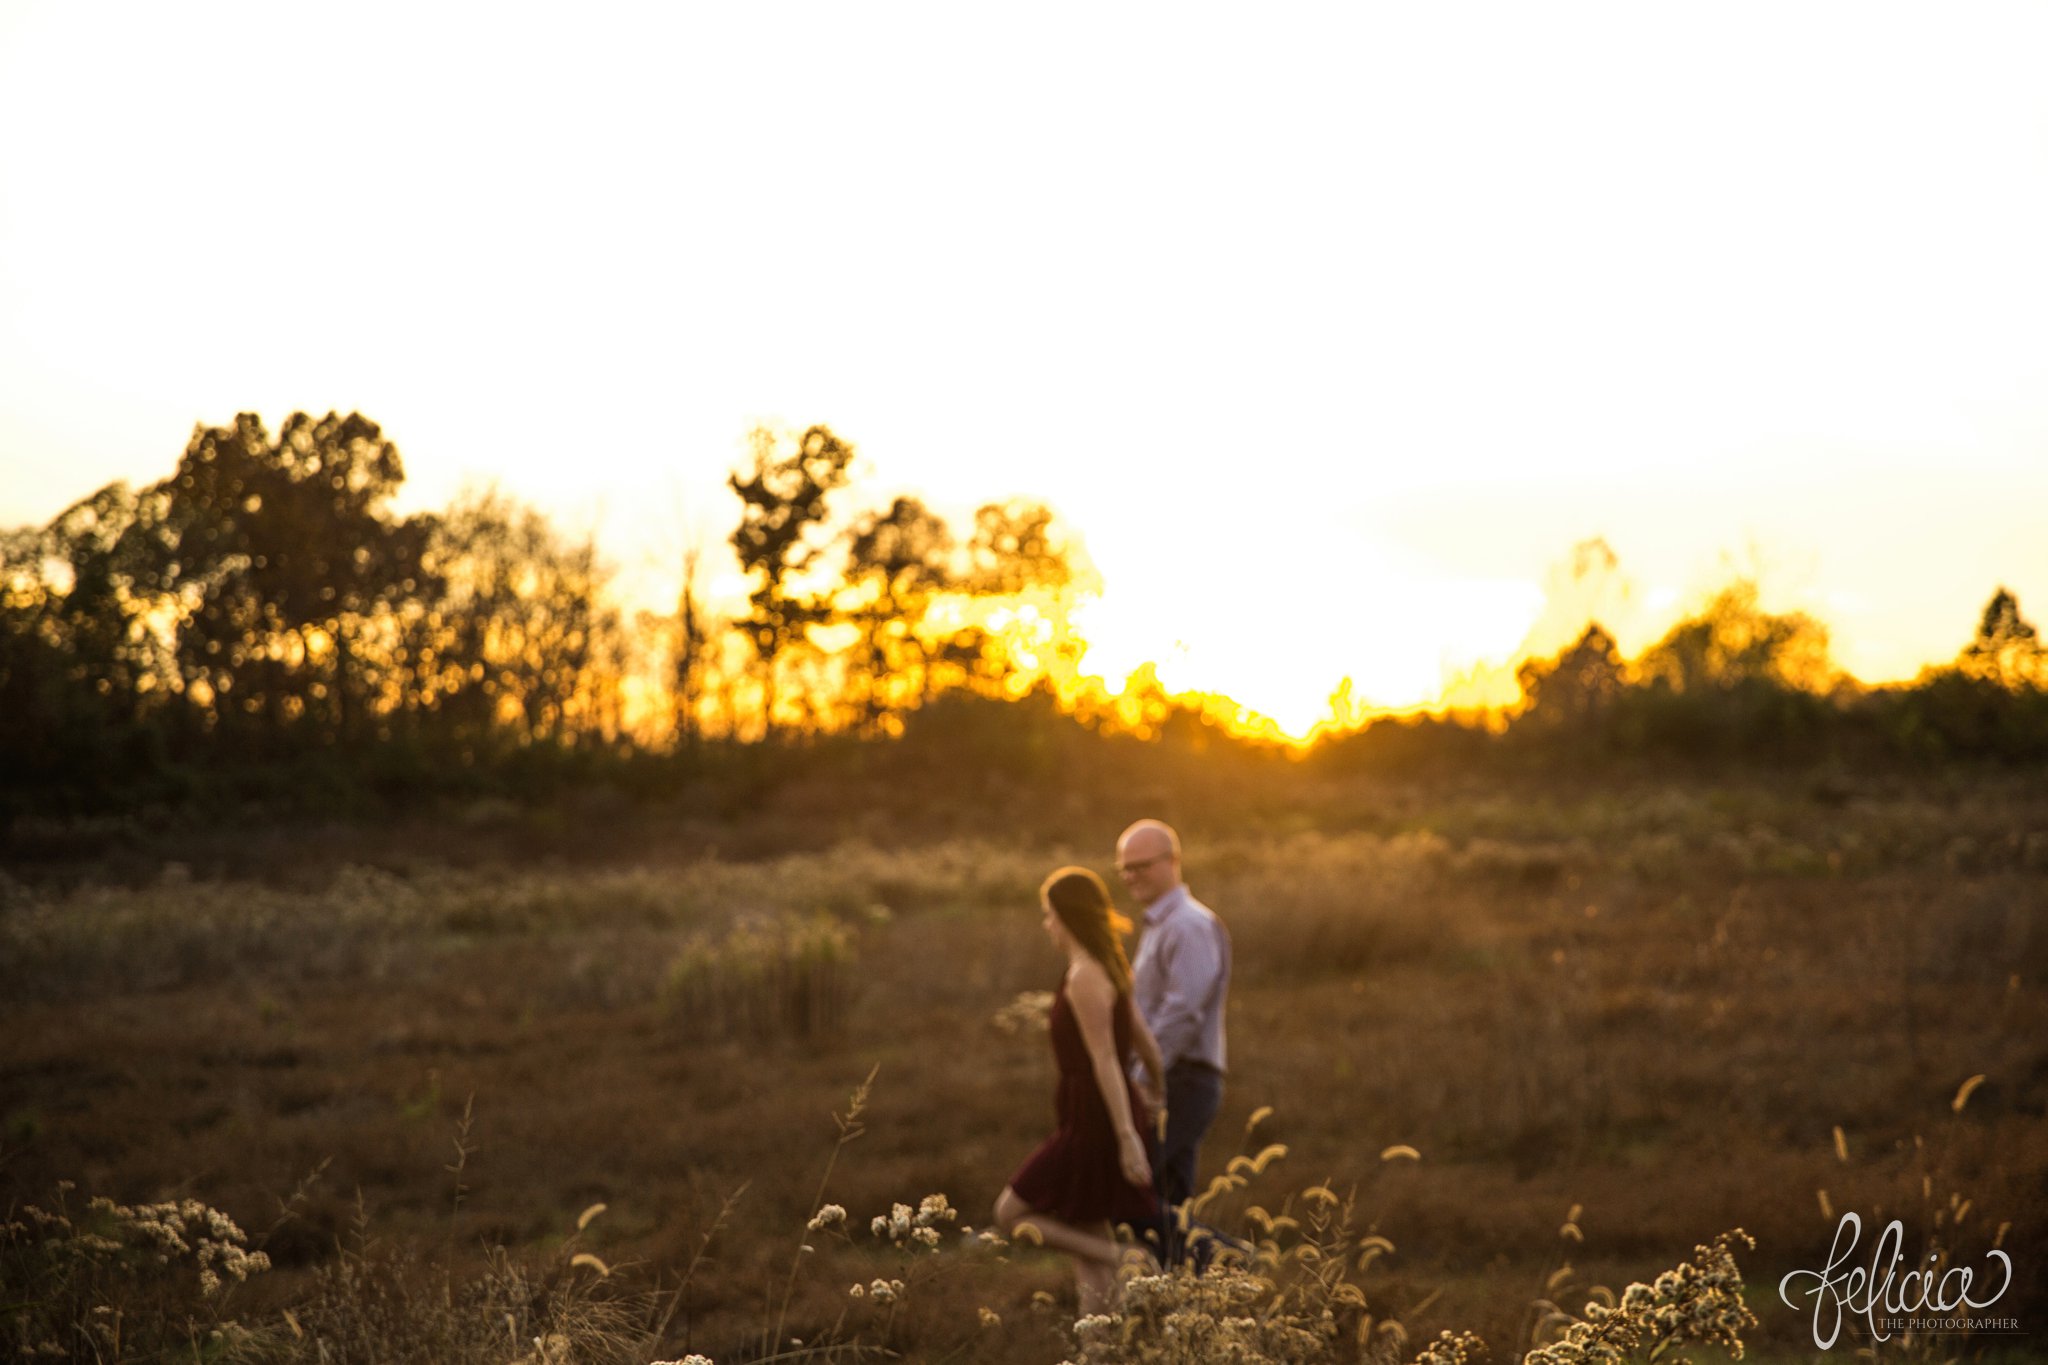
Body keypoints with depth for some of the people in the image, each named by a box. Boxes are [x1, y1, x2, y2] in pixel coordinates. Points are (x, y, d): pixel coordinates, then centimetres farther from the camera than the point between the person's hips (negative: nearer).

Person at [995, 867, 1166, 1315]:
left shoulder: (1084, 978, -18)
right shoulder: (1109, 969, 11)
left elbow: (1104, 1059, -21)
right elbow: (1144, 1043, 17)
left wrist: (1128, 1137, -23)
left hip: (1093, 1125, -9)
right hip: (1100, 1121, 9)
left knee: (1011, 1213, 1)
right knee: (1088, 1245, 13)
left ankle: (1124, 1260, -8)